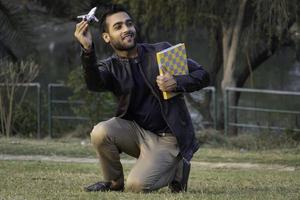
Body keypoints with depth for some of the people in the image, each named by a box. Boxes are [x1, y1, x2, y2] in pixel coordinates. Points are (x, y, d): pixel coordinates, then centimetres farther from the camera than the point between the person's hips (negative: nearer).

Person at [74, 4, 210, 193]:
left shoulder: (161, 51, -2)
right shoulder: (110, 67, 1)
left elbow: (203, 76, -2)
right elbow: (94, 84, -24)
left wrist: (177, 82, -22)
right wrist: (88, 50, -42)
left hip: (168, 137, -3)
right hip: (136, 131, 3)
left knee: (137, 186, -23)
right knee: (100, 133, -26)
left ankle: (176, 168, 9)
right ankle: (114, 182, 1)